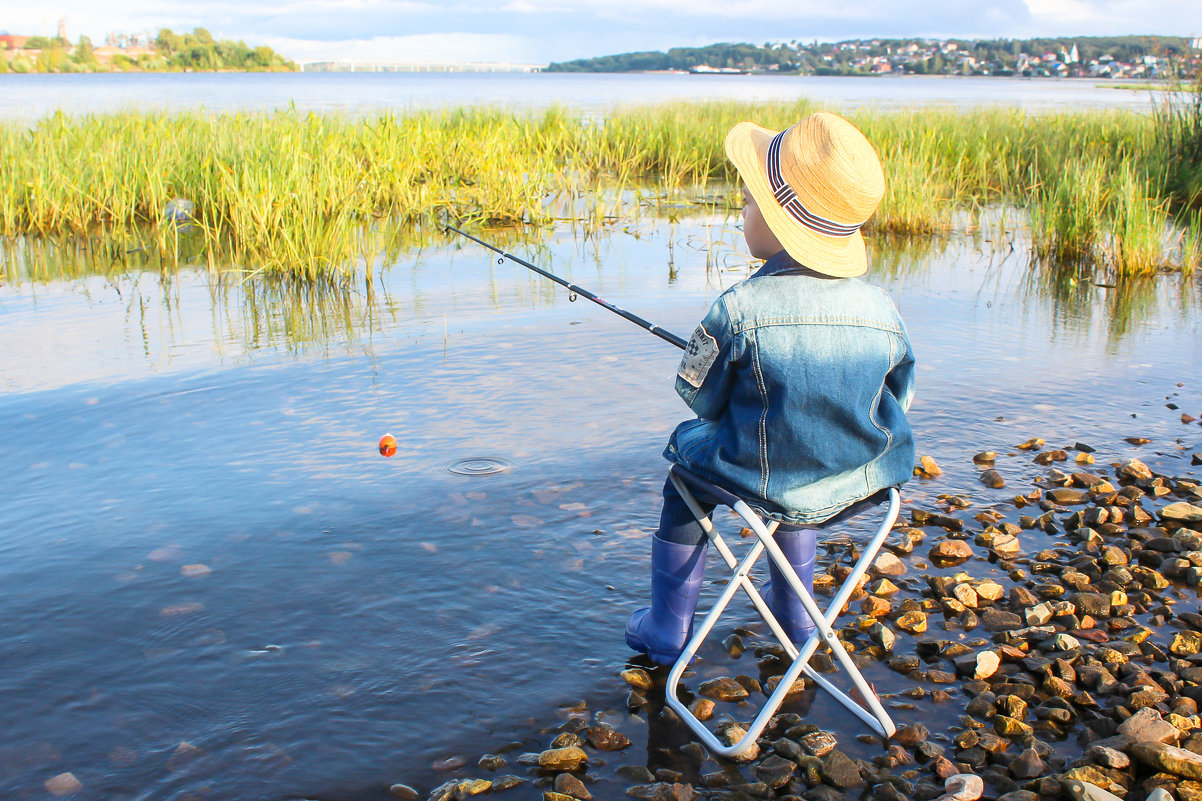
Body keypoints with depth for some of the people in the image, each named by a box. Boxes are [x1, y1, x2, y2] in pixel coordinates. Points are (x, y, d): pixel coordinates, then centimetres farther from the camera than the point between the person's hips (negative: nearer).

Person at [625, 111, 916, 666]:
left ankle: (667, 629, 32)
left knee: (687, 448, 24)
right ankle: (793, 611, 50)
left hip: (764, 487, -4)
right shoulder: (881, 310, -8)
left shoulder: (739, 309, -22)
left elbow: (700, 397, -9)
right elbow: (897, 397, 6)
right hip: (863, 484, 5)